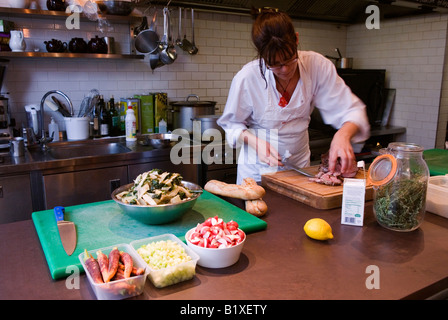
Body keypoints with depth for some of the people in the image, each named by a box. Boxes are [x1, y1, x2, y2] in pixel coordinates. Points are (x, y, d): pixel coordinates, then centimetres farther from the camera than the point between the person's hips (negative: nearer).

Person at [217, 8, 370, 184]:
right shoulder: (246, 78, -22)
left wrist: (343, 134, -37)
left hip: (299, 163, 3)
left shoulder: (317, 66, -18)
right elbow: (231, 123, -7)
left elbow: (352, 110, -15)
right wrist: (255, 142, -25)